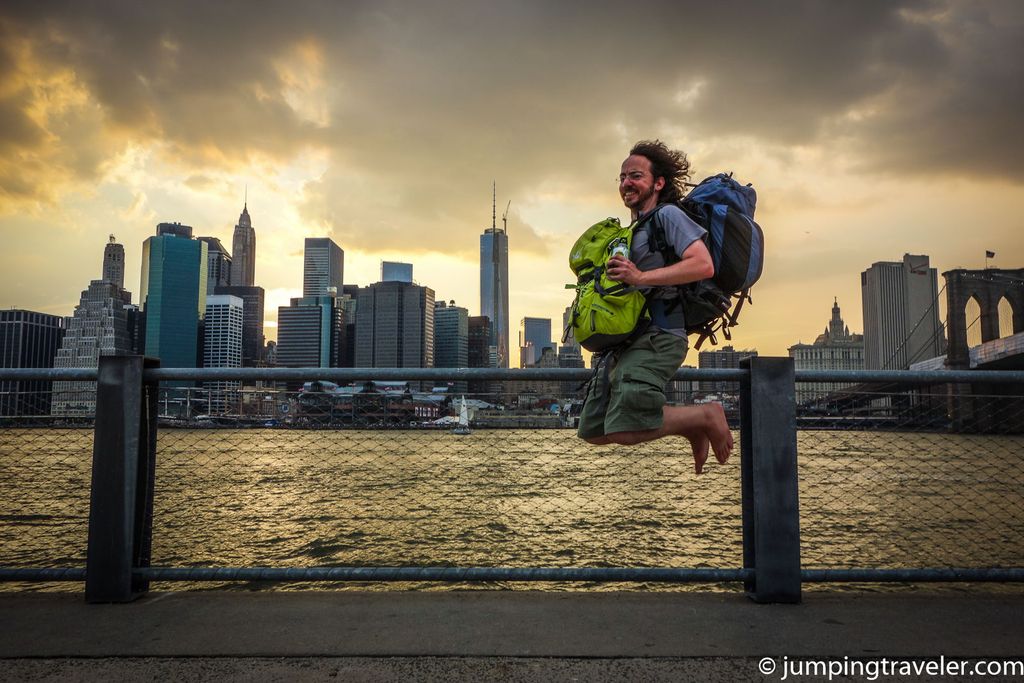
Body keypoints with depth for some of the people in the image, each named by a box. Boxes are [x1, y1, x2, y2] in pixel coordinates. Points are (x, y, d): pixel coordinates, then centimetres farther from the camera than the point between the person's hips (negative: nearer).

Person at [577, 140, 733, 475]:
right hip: (629, 340, 10)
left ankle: (705, 416, -1)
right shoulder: (636, 227, 24)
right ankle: (690, 426, 16)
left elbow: (703, 265, -18)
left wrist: (640, 277, -22)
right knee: (592, 431, 9)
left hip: (657, 337, -10)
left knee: (623, 431, -22)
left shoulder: (668, 215, -3)